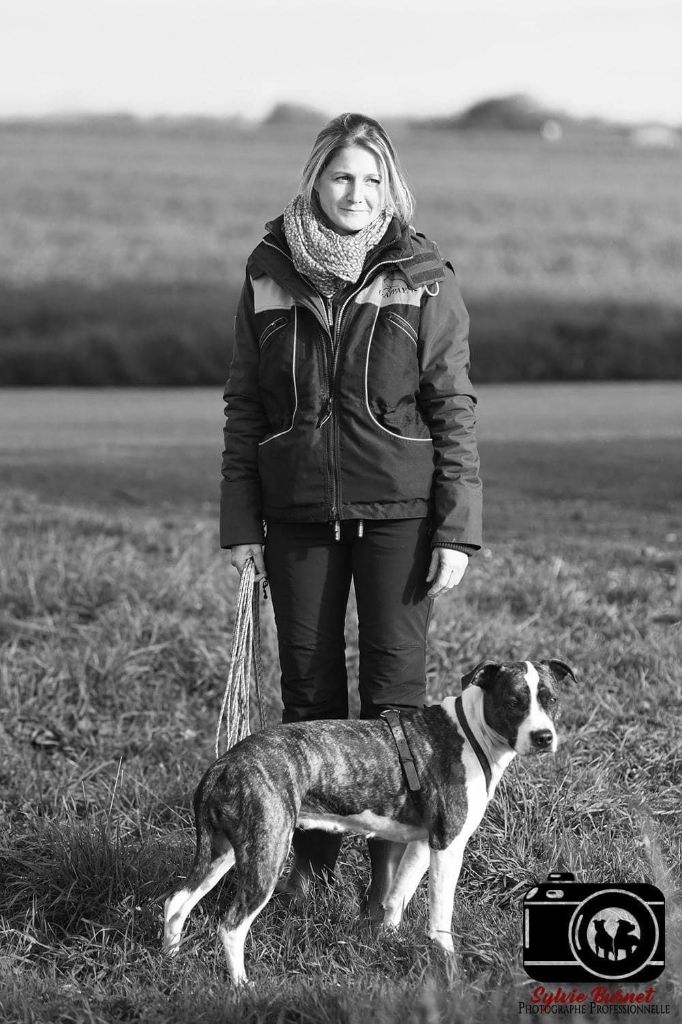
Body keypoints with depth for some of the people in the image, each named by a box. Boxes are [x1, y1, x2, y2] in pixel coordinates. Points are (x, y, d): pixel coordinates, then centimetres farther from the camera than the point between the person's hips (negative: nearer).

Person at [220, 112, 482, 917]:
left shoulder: (423, 278, -3)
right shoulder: (269, 274, 3)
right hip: (298, 515, 2)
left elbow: (453, 411, -2)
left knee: (394, 684, -1)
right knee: (307, 688, 8)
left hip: (397, 515, -2)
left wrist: (457, 528, -7)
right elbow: (243, 405, 7)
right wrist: (240, 524, 3)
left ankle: (393, 860, 7)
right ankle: (311, 850, 19)